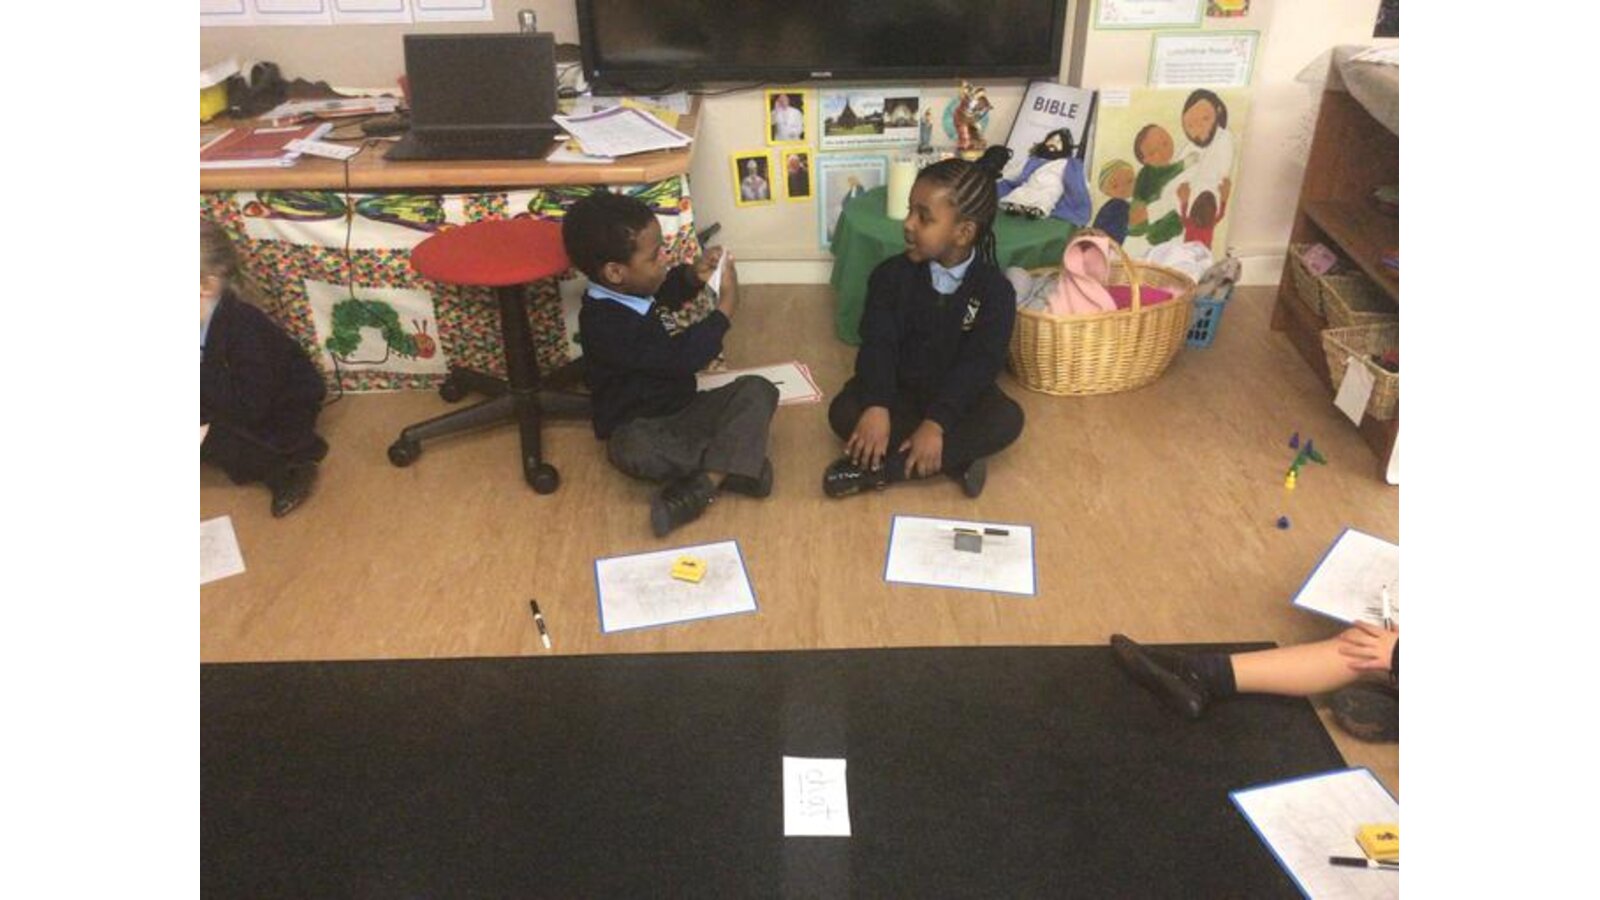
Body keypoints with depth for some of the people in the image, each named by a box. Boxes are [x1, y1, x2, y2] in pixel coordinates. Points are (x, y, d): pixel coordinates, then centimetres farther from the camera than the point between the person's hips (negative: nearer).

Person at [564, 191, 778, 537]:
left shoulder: (628, 291, 2)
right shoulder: (605, 323, -26)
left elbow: (668, 291, 27)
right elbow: (680, 357, -31)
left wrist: (694, 275, 5)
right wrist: (726, 306, -22)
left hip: (682, 408, 8)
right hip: (641, 426, -8)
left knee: (757, 390, -13)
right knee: (634, 449, -42)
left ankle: (703, 483, -31)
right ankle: (732, 466, -26)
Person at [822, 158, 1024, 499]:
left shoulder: (995, 291, -13)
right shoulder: (891, 274, -8)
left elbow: (979, 363, -21)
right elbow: (877, 344, -17)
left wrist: (936, 423, -35)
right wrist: (877, 407, -36)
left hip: (957, 394, -1)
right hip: (899, 387, 1)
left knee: (1007, 419, -29)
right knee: (843, 411, -25)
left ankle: (877, 467, -33)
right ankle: (956, 459, -29)